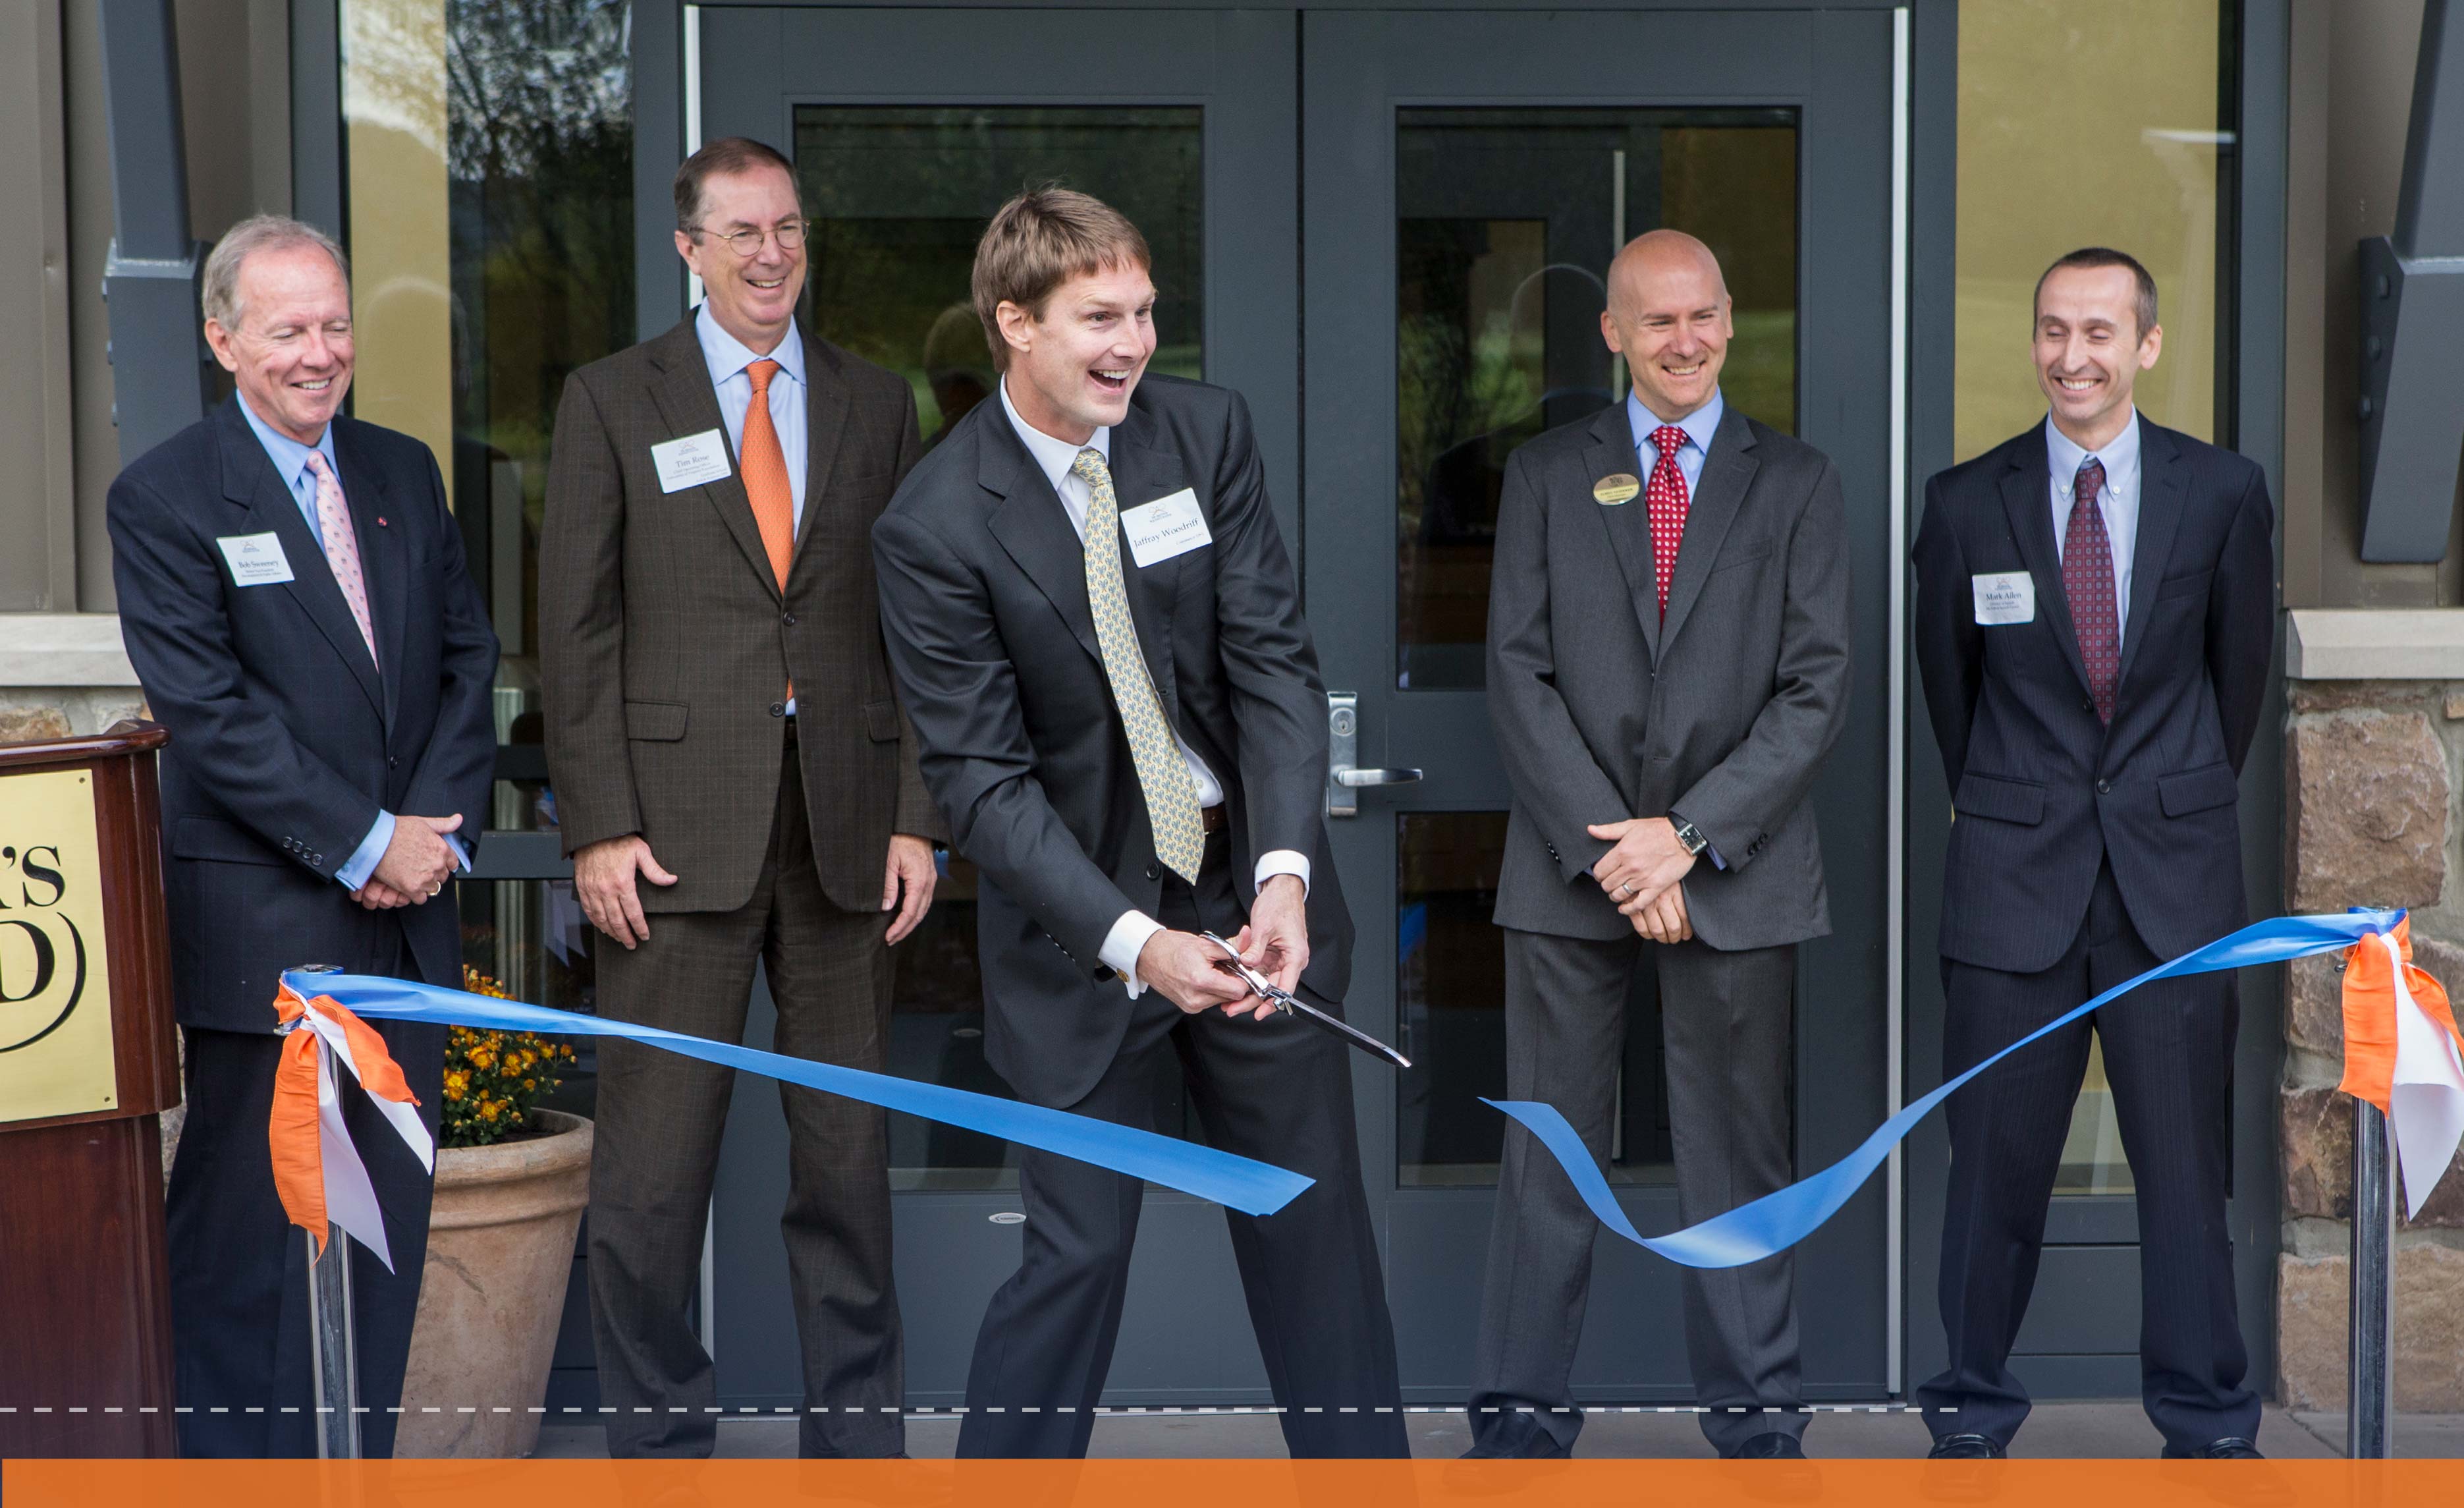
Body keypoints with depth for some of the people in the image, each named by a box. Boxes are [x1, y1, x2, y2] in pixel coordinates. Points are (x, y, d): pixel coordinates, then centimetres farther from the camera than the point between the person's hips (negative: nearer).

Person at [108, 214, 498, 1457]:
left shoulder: (404, 473, 12)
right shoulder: (163, 499, -6)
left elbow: (468, 658, 11)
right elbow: (210, 712, -13)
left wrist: (435, 829, -3)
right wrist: (366, 843, -14)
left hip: (403, 909, 6)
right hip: (261, 923, -5)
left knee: (390, 1211, 10)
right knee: (243, 1214, 2)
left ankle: (361, 1457, 21)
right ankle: (237, 1456, 15)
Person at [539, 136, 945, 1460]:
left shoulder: (876, 405, 12)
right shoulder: (612, 400, 5)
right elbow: (575, 626, 1)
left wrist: (916, 816, 2)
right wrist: (599, 828, -7)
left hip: (845, 824, 2)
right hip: (678, 828, -2)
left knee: (849, 1142, 8)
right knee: (653, 1159, -1)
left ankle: (858, 1427, 20)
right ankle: (656, 1432, 13)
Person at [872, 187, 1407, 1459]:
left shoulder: (1207, 429, -4)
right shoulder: (934, 526, -13)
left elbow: (1276, 663, -6)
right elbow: (980, 776, -14)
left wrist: (1286, 873, -20)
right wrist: (1133, 941, -24)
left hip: (1254, 890, 4)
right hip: (1080, 929, -3)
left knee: (1317, 1221, 14)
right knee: (1077, 1249, 1)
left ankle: (1360, 1458, 29)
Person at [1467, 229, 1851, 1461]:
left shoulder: (1795, 482, 6)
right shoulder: (1546, 477, 8)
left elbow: (1816, 688, -1)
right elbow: (1518, 674, 1)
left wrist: (1690, 835, -11)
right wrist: (1607, 846, -9)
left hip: (1737, 869, 0)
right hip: (1570, 867, 0)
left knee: (1739, 1153, 6)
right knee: (1548, 1151, 4)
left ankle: (1755, 1415, 16)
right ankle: (1521, 1409, 13)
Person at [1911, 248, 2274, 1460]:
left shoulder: (2224, 493, 1)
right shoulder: (1966, 500, 1)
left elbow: (2241, 667, 12)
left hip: (2174, 869, 0)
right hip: (2016, 872, 0)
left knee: (2186, 1154, 5)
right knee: (1996, 1156, 3)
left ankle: (2205, 1418, 18)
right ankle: (1973, 1412, 17)